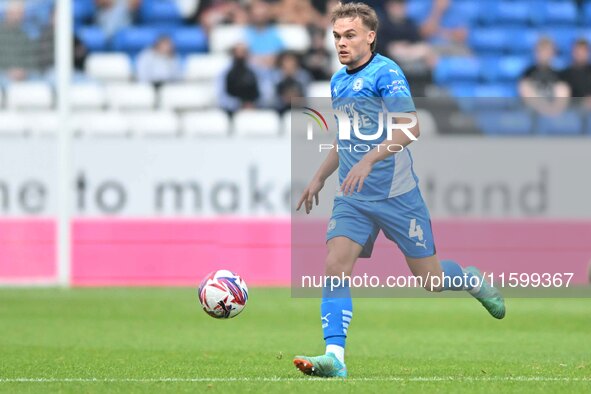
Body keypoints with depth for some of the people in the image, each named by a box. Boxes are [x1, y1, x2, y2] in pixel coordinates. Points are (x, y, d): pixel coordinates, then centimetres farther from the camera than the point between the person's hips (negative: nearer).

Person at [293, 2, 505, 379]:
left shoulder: (386, 73, -12)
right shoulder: (338, 81, 13)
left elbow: (410, 128, -24)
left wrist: (369, 159, -35)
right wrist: (319, 178, 25)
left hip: (397, 194, -6)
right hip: (353, 199, 6)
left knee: (429, 280, 4)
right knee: (335, 267, -15)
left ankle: (476, 281, 37)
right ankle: (334, 357, -20)